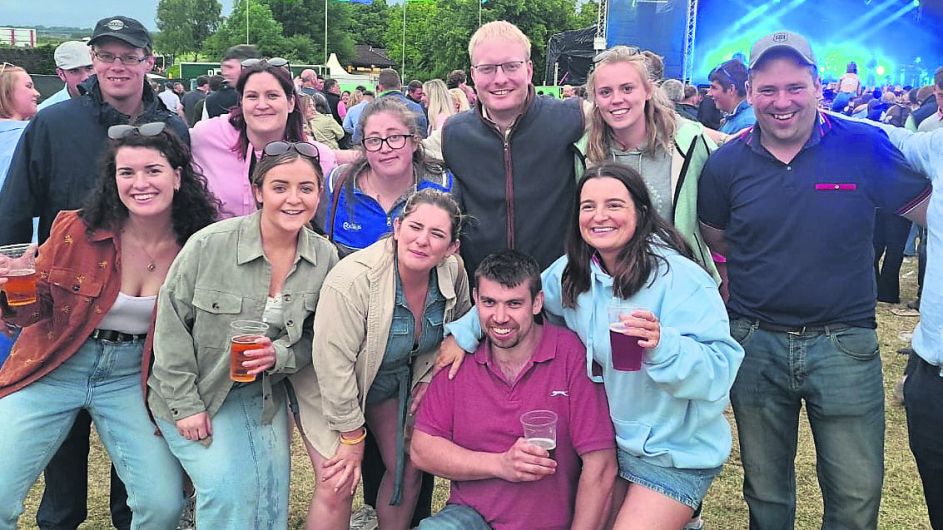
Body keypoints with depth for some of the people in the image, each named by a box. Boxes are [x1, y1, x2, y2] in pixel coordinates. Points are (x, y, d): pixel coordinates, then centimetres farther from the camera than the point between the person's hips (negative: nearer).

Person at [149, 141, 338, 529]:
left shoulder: (325, 258, -8)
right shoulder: (210, 243, -18)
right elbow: (171, 324, -12)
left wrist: (279, 355, -21)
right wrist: (185, 405, -12)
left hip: (265, 395, 3)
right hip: (194, 394, -3)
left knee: (272, 493, -3)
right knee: (228, 488, -16)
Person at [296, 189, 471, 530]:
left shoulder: (453, 272, -17)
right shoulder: (353, 279, -35)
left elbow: (459, 322, 5)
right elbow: (335, 364, -29)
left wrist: (429, 379, -3)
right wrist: (352, 436, -19)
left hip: (395, 384, 6)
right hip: (331, 387, -5)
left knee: (408, 469, 8)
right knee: (338, 486, -11)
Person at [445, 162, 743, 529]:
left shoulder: (681, 278, -20)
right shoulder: (574, 272, -2)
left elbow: (719, 369, -25)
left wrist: (661, 344, -41)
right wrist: (462, 333, 1)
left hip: (675, 453, -6)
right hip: (612, 438, 6)